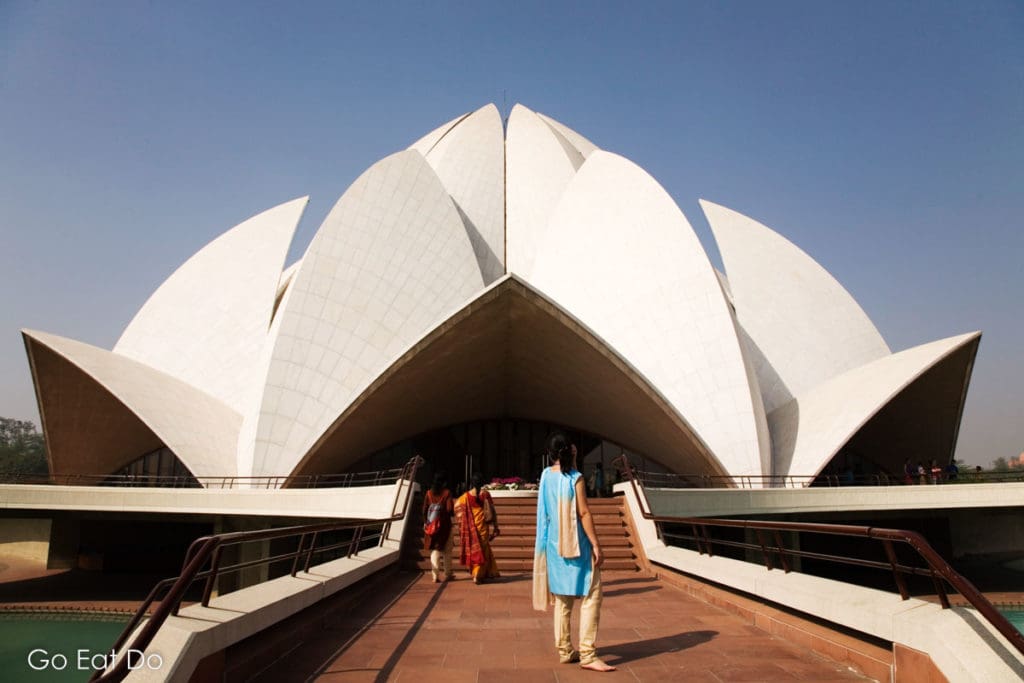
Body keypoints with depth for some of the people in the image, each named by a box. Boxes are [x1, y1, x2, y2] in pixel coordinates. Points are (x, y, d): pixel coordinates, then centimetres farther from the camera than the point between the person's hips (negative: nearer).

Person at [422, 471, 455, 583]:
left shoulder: (429, 493, 2)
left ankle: (435, 575, 2)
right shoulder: (447, 493, -9)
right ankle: (448, 574, 21)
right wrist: (452, 511, 6)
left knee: (434, 549, 9)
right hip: (444, 524, -3)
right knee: (446, 550, 12)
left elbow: (424, 509, 2)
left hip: (431, 525, 3)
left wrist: (425, 522, 12)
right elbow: (449, 509, -15)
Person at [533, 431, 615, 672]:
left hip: (554, 544, 7)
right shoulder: (575, 478, -14)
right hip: (577, 545, -7)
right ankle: (587, 654, -4)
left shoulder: (546, 475, 4)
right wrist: (596, 545, -14)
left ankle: (564, 651, 19)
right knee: (591, 596, -2)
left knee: (562, 599, 14)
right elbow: (584, 513, -16)